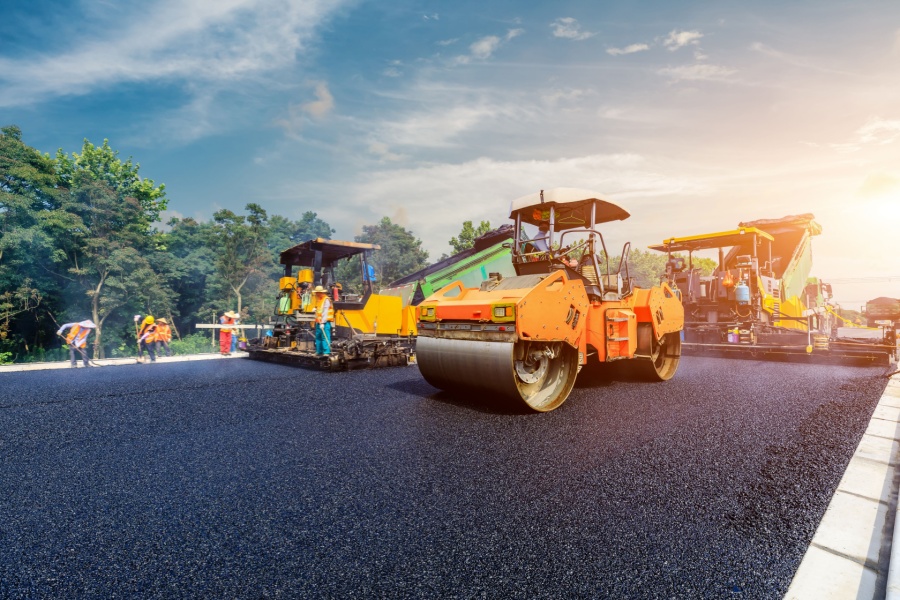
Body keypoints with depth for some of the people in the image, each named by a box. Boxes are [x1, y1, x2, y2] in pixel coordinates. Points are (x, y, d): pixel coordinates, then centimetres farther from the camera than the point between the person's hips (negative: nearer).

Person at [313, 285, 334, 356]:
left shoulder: (326, 300, -11)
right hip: (319, 322, 10)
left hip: (325, 323, -9)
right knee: (318, 337, 12)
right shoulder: (318, 300, 18)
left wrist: (322, 322, -20)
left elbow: (325, 312, -17)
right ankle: (319, 351, 20)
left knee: (325, 337, -12)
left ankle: (327, 352, -13)